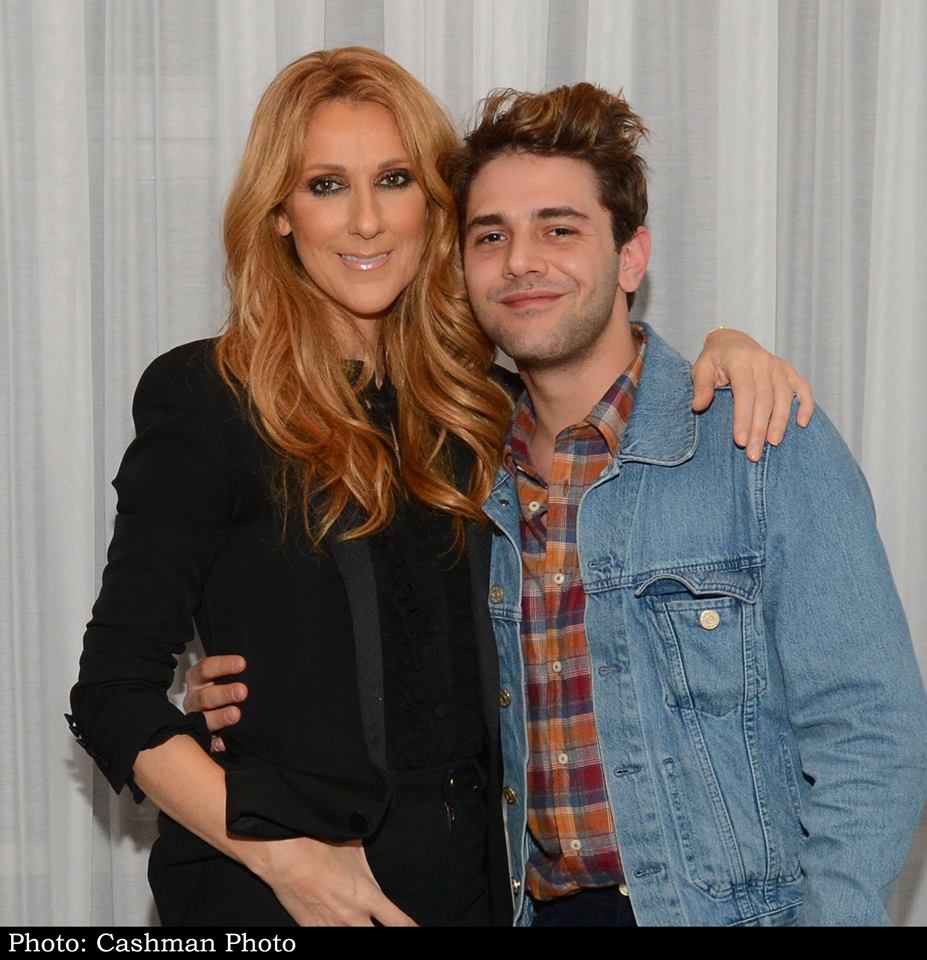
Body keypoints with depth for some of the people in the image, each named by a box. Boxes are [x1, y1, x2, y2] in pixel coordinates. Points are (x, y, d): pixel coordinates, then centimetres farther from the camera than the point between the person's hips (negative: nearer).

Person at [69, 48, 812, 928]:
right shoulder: (206, 399, -10)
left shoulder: (474, 394, 2)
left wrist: (719, 352, -5)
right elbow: (116, 695, -10)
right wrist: (282, 854, -19)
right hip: (274, 894, -4)